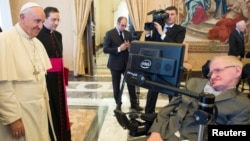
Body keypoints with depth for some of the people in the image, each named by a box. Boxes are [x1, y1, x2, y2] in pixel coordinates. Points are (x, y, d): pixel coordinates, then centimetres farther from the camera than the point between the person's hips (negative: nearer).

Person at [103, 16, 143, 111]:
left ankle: (134, 103, 21)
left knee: (131, 83, 6)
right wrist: (119, 49, -24)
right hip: (115, 64, -3)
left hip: (127, 63, 4)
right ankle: (118, 104, 26)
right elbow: (105, 49, -14)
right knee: (116, 86, 9)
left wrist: (129, 47, -11)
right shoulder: (109, 34, -8)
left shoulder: (128, 34, 7)